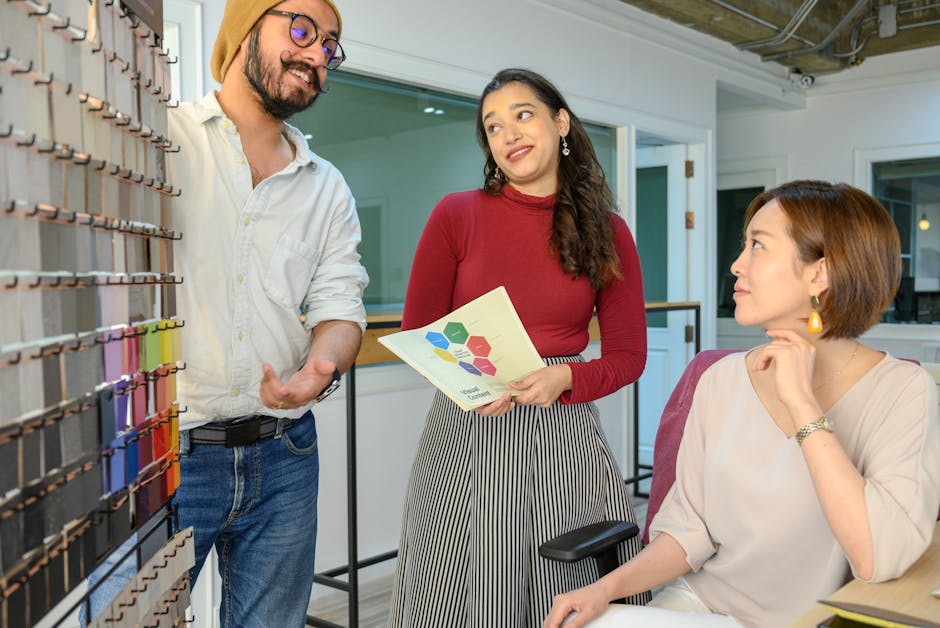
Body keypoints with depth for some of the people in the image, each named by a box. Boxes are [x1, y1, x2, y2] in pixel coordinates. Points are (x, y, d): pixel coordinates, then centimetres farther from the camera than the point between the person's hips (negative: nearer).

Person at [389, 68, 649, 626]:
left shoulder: (607, 232, 2)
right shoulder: (457, 215, -2)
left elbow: (628, 356, 5)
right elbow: (417, 334, 3)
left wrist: (564, 378, -14)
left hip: (565, 430, 1)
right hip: (467, 431, -1)